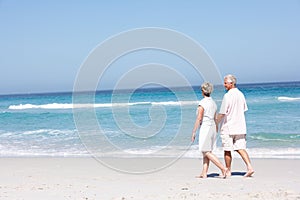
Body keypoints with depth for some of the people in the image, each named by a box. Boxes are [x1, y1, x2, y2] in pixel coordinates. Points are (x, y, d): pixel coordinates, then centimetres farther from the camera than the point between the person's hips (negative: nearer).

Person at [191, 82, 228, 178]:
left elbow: (199, 119, -17)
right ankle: (204, 173, 9)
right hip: (213, 128, 8)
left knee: (207, 152, -5)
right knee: (205, 152, 11)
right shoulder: (213, 103, 11)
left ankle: (223, 168, -13)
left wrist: (194, 132, -12)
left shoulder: (202, 103, -13)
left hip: (205, 128, -8)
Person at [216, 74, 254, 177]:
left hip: (228, 127, -7)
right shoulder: (241, 94, 9)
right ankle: (249, 167, -9)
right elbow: (244, 110, 17)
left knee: (227, 150, 4)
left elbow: (222, 113, -15)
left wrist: (216, 122, 0)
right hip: (240, 127, 7)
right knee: (241, 148, 6)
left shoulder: (227, 96, -15)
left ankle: (228, 171, 11)